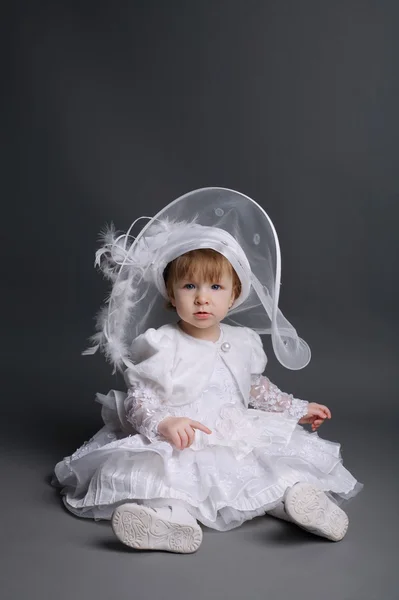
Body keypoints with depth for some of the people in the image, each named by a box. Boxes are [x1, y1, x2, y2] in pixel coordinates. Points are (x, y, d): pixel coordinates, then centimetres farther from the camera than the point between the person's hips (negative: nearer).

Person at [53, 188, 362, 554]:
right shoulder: (159, 345, -6)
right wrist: (163, 423, -28)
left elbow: (257, 387, 26)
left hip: (237, 440, 5)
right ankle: (174, 517, -54)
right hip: (180, 447, -4)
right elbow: (138, 401, -9)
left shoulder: (243, 342, 10)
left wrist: (297, 410, 26)